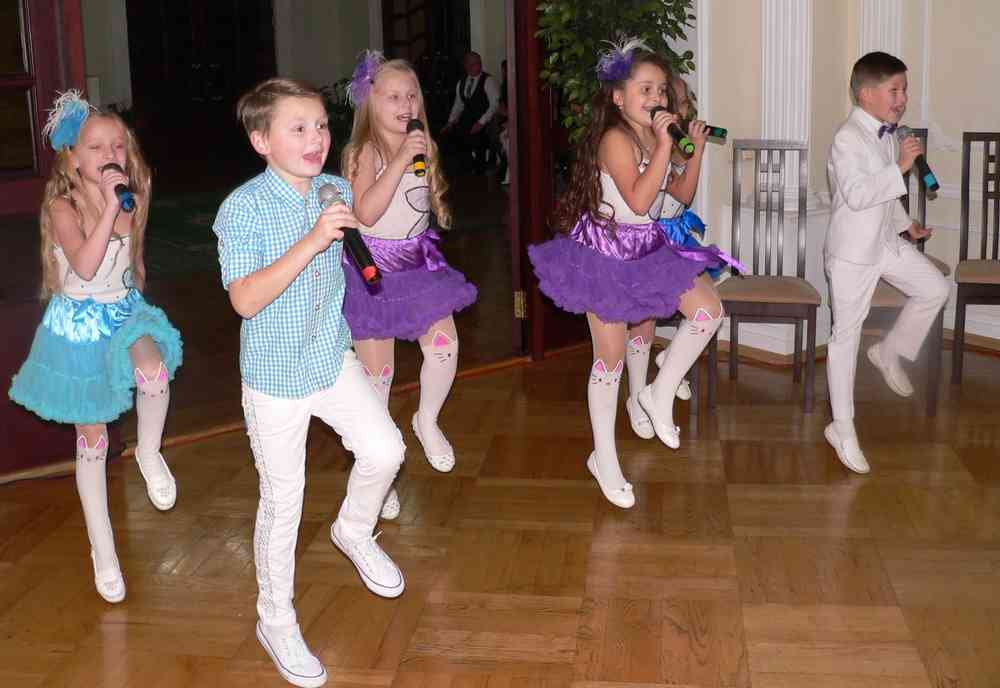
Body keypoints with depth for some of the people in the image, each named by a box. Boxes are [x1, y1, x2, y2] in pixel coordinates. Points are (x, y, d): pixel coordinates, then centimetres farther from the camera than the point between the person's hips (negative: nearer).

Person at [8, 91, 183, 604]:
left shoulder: (132, 202, -2)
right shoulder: (62, 207, -17)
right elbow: (85, 265, -33)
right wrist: (109, 207, -34)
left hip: (126, 312, 3)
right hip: (78, 323, -3)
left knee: (153, 369, -34)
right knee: (92, 439, 6)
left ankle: (149, 453, -3)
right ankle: (103, 549, 21)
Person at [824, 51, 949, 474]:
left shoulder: (888, 135, 9)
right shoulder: (848, 139, -18)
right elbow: (857, 194, -31)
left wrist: (906, 225, 19)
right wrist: (901, 167, -29)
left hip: (886, 243, 9)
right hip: (852, 252, -8)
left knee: (935, 288, 9)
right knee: (846, 334, -2)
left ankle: (890, 353, 28)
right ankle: (842, 428, 6)